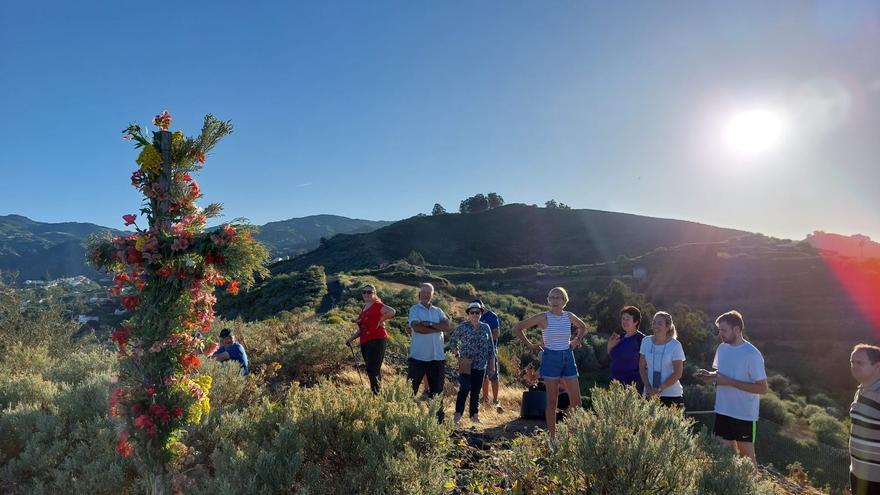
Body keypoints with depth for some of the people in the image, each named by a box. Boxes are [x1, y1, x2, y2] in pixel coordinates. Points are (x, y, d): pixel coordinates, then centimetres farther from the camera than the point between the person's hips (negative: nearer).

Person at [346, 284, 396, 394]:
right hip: (365, 343, 8)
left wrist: (381, 321, -13)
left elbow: (392, 312, -23)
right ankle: (377, 392, 17)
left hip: (377, 340, -8)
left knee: (372, 370, -14)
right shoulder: (364, 309, 19)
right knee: (375, 370, 11)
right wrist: (352, 338, 15)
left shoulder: (377, 305, -5)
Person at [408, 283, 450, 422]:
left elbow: (447, 326, -4)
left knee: (437, 389, 11)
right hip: (418, 356, -4)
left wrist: (430, 324, -16)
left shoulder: (438, 311, 12)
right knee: (411, 389, 2)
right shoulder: (414, 309, 1)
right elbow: (416, 327, -16)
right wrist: (438, 328, -8)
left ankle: (438, 419, 21)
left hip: (437, 357, 4)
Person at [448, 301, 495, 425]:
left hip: (480, 365, 4)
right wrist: (458, 353, 4)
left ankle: (474, 415, 18)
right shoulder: (463, 326, -2)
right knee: (464, 388, -11)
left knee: (476, 391, 9)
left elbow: (490, 347, 11)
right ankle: (458, 415, -7)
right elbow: (452, 341, 6)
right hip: (466, 364, -3)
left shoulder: (486, 327, 8)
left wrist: (491, 363, 8)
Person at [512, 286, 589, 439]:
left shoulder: (569, 316, 3)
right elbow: (517, 329, -7)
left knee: (576, 400, 2)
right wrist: (529, 345, -5)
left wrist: (576, 340, 10)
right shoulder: (544, 317, -8)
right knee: (552, 401, 2)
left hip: (568, 358, 4)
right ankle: (552, 436, 13)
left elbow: (583, 327, 25)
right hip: (550, 358, -4)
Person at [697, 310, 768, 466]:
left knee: (746, 454, 12)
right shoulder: (722, 348, 2)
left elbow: (763, 388, -19)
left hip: (745, 414, -6)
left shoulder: (752, 355, -19)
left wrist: (729, 382, -24)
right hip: (723, 411, 6)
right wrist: (711, 376, -6)